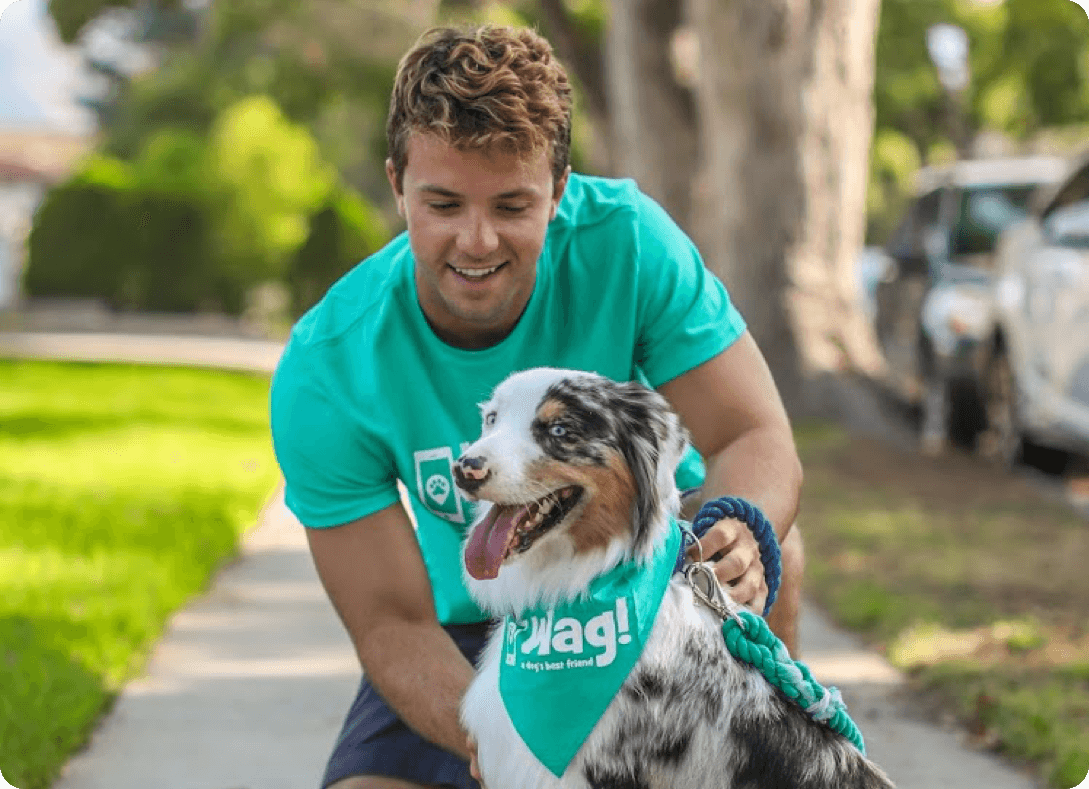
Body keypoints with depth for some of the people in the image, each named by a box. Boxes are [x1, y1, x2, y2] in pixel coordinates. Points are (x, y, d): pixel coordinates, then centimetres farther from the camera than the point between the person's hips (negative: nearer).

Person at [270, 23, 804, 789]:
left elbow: (757, 440, -23)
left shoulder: (622, 239, -23)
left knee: (765, 553, -32)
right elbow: (393, 624, -20)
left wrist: (739, 535, -48)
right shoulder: (324, 374, -23)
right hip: (480, 630, 1)